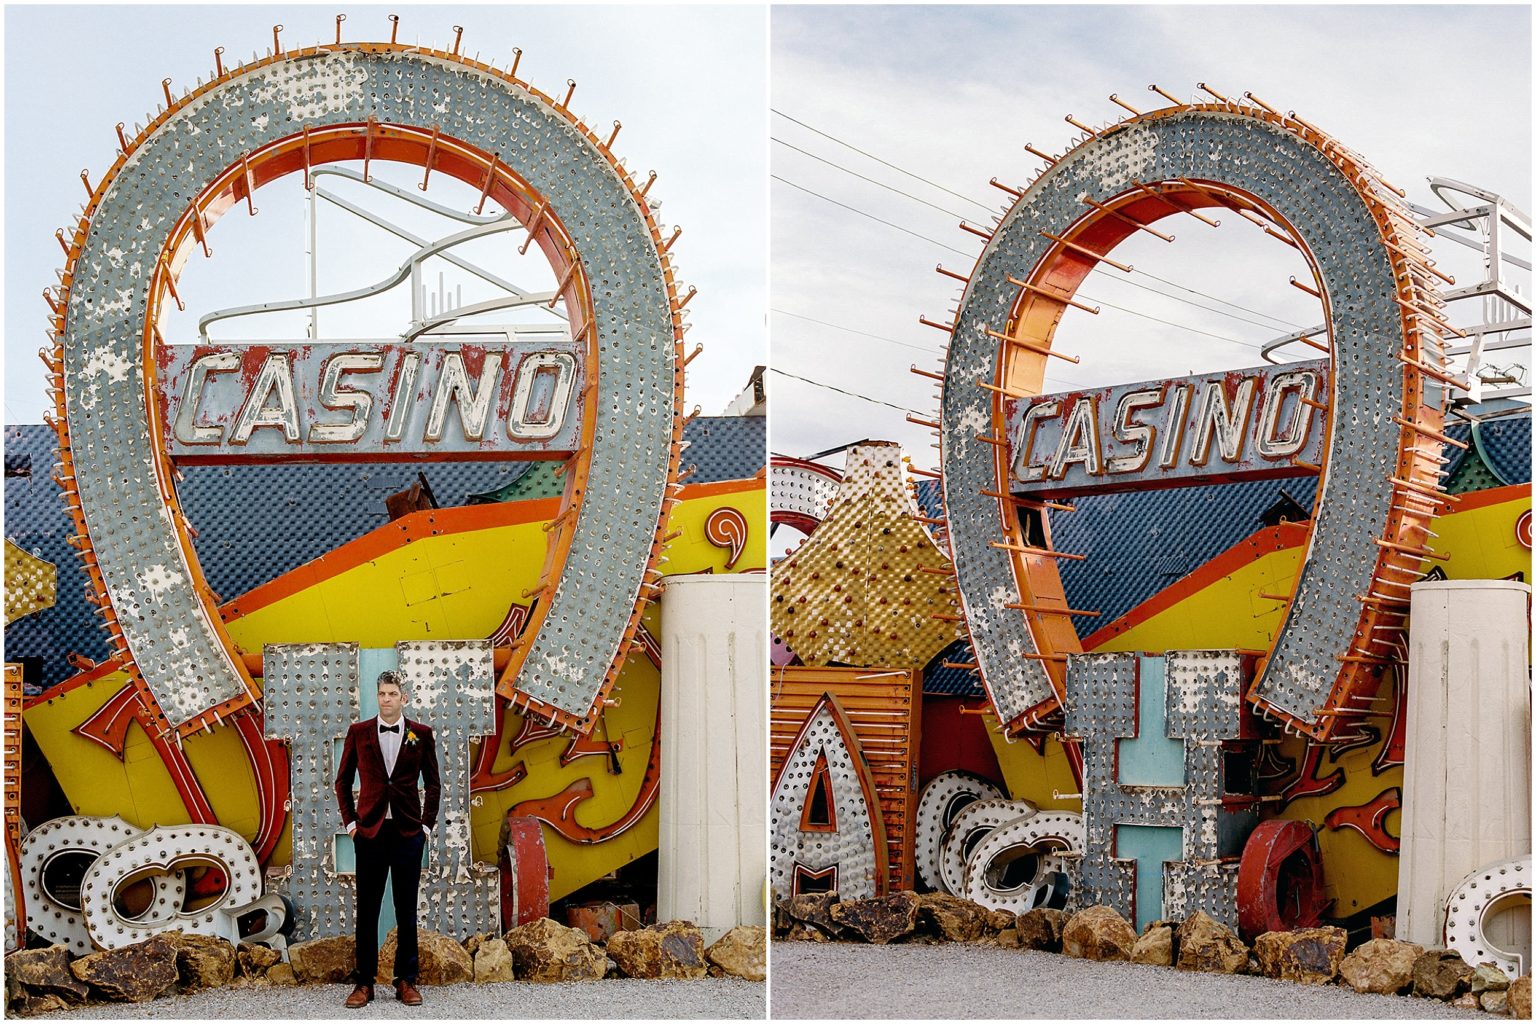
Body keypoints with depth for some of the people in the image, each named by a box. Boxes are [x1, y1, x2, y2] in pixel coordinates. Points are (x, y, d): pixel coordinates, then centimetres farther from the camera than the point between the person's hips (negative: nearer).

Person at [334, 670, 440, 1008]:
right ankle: (364, 983, 8)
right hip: (370, 831, 0)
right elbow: (343, 780, 10)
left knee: (406, 910, 5)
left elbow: (432, 783, 8)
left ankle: (406, 981, 12)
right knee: (367, 910, 2)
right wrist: (350, 822, 3)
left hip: (408, 831, 0)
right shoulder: (358, 733, 4)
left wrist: (427, 824, 1)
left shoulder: (421, 734, 4)